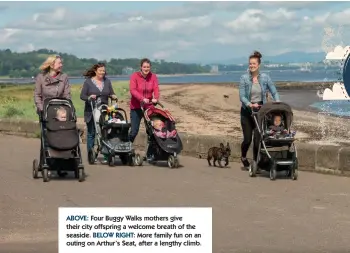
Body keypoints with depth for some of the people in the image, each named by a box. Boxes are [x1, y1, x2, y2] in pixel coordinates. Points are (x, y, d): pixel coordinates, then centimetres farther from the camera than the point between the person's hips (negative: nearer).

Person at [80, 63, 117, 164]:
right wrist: (89, 97, -22)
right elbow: (82, 95, -3)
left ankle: (106, 156, -3)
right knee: (91, 133, 3)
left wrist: (113, 96, -13)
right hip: (91, 111, -2)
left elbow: (111, 93, 10)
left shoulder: (107, 81, 12)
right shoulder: (88, 81, 1)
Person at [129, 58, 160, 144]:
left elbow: (156, 88, -10)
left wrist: (156, 98, -32)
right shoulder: (134, 76, -7)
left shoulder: (153, 76, 3)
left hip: (149, 106, 3)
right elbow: (132, 90, -20)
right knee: (134, 131, -2)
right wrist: (142, 99, -36)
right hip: (136, 107, -3)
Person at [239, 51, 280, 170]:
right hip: (247, 111, -1)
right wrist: (250, 105, -27)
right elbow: (242, 96, -11)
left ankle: (255, 162, 14)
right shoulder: (244, 78, -6)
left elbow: (274, 92, 1)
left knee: (258, 138, -1)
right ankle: (243, 157, 28)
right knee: (247, 139, -2)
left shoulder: (265, 77, 0)